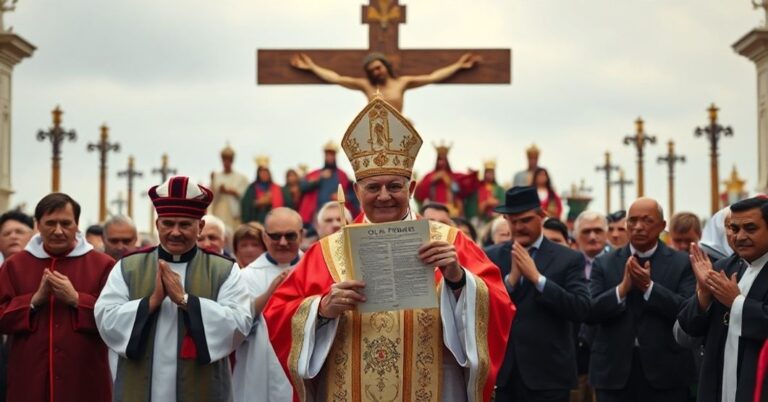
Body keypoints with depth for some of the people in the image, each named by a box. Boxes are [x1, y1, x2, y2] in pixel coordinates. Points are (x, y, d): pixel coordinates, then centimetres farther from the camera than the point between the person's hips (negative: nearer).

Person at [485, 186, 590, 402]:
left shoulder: (568, 258, 1)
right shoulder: (491, 256, 8)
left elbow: (582, 310, -10)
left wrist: (536, 277, -14)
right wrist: (511, 278, -14)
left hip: (548, 375, -2)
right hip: (504, 372, 2)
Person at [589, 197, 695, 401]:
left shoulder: (682, 263, 3)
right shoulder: (604, 263, 8)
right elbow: (589, 312, -2)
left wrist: (649, 286, -17)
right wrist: (623, 288, -16)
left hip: (665, 372, -1)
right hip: (614, 371, 1)